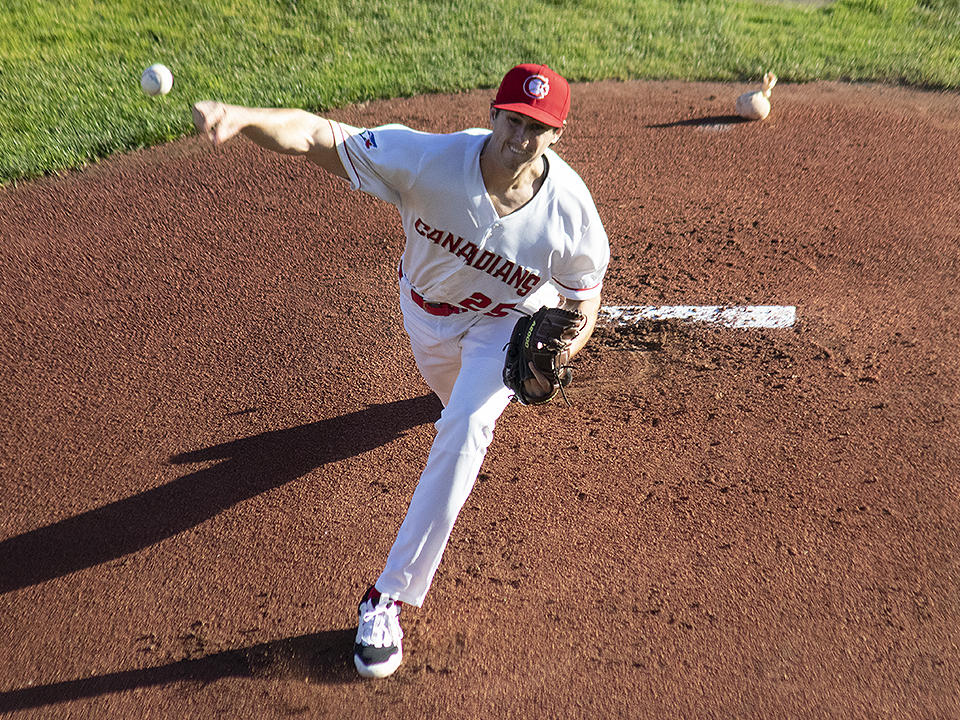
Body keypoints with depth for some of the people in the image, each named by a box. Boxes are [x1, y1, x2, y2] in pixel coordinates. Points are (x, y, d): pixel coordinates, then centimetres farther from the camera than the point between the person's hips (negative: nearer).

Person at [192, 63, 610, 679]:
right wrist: (242, 117, -60)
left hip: (510, 321, -2)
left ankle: (392, 595, -11)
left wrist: (559, 350, -35)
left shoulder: (570, 209, -31)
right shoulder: (430, 160, -36)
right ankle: (470, 397, 74)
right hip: (427, 306, 2)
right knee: (454, 394, 29)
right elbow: (316, 135, -40)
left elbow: (584, 298, -14)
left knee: (464, 431, -22)